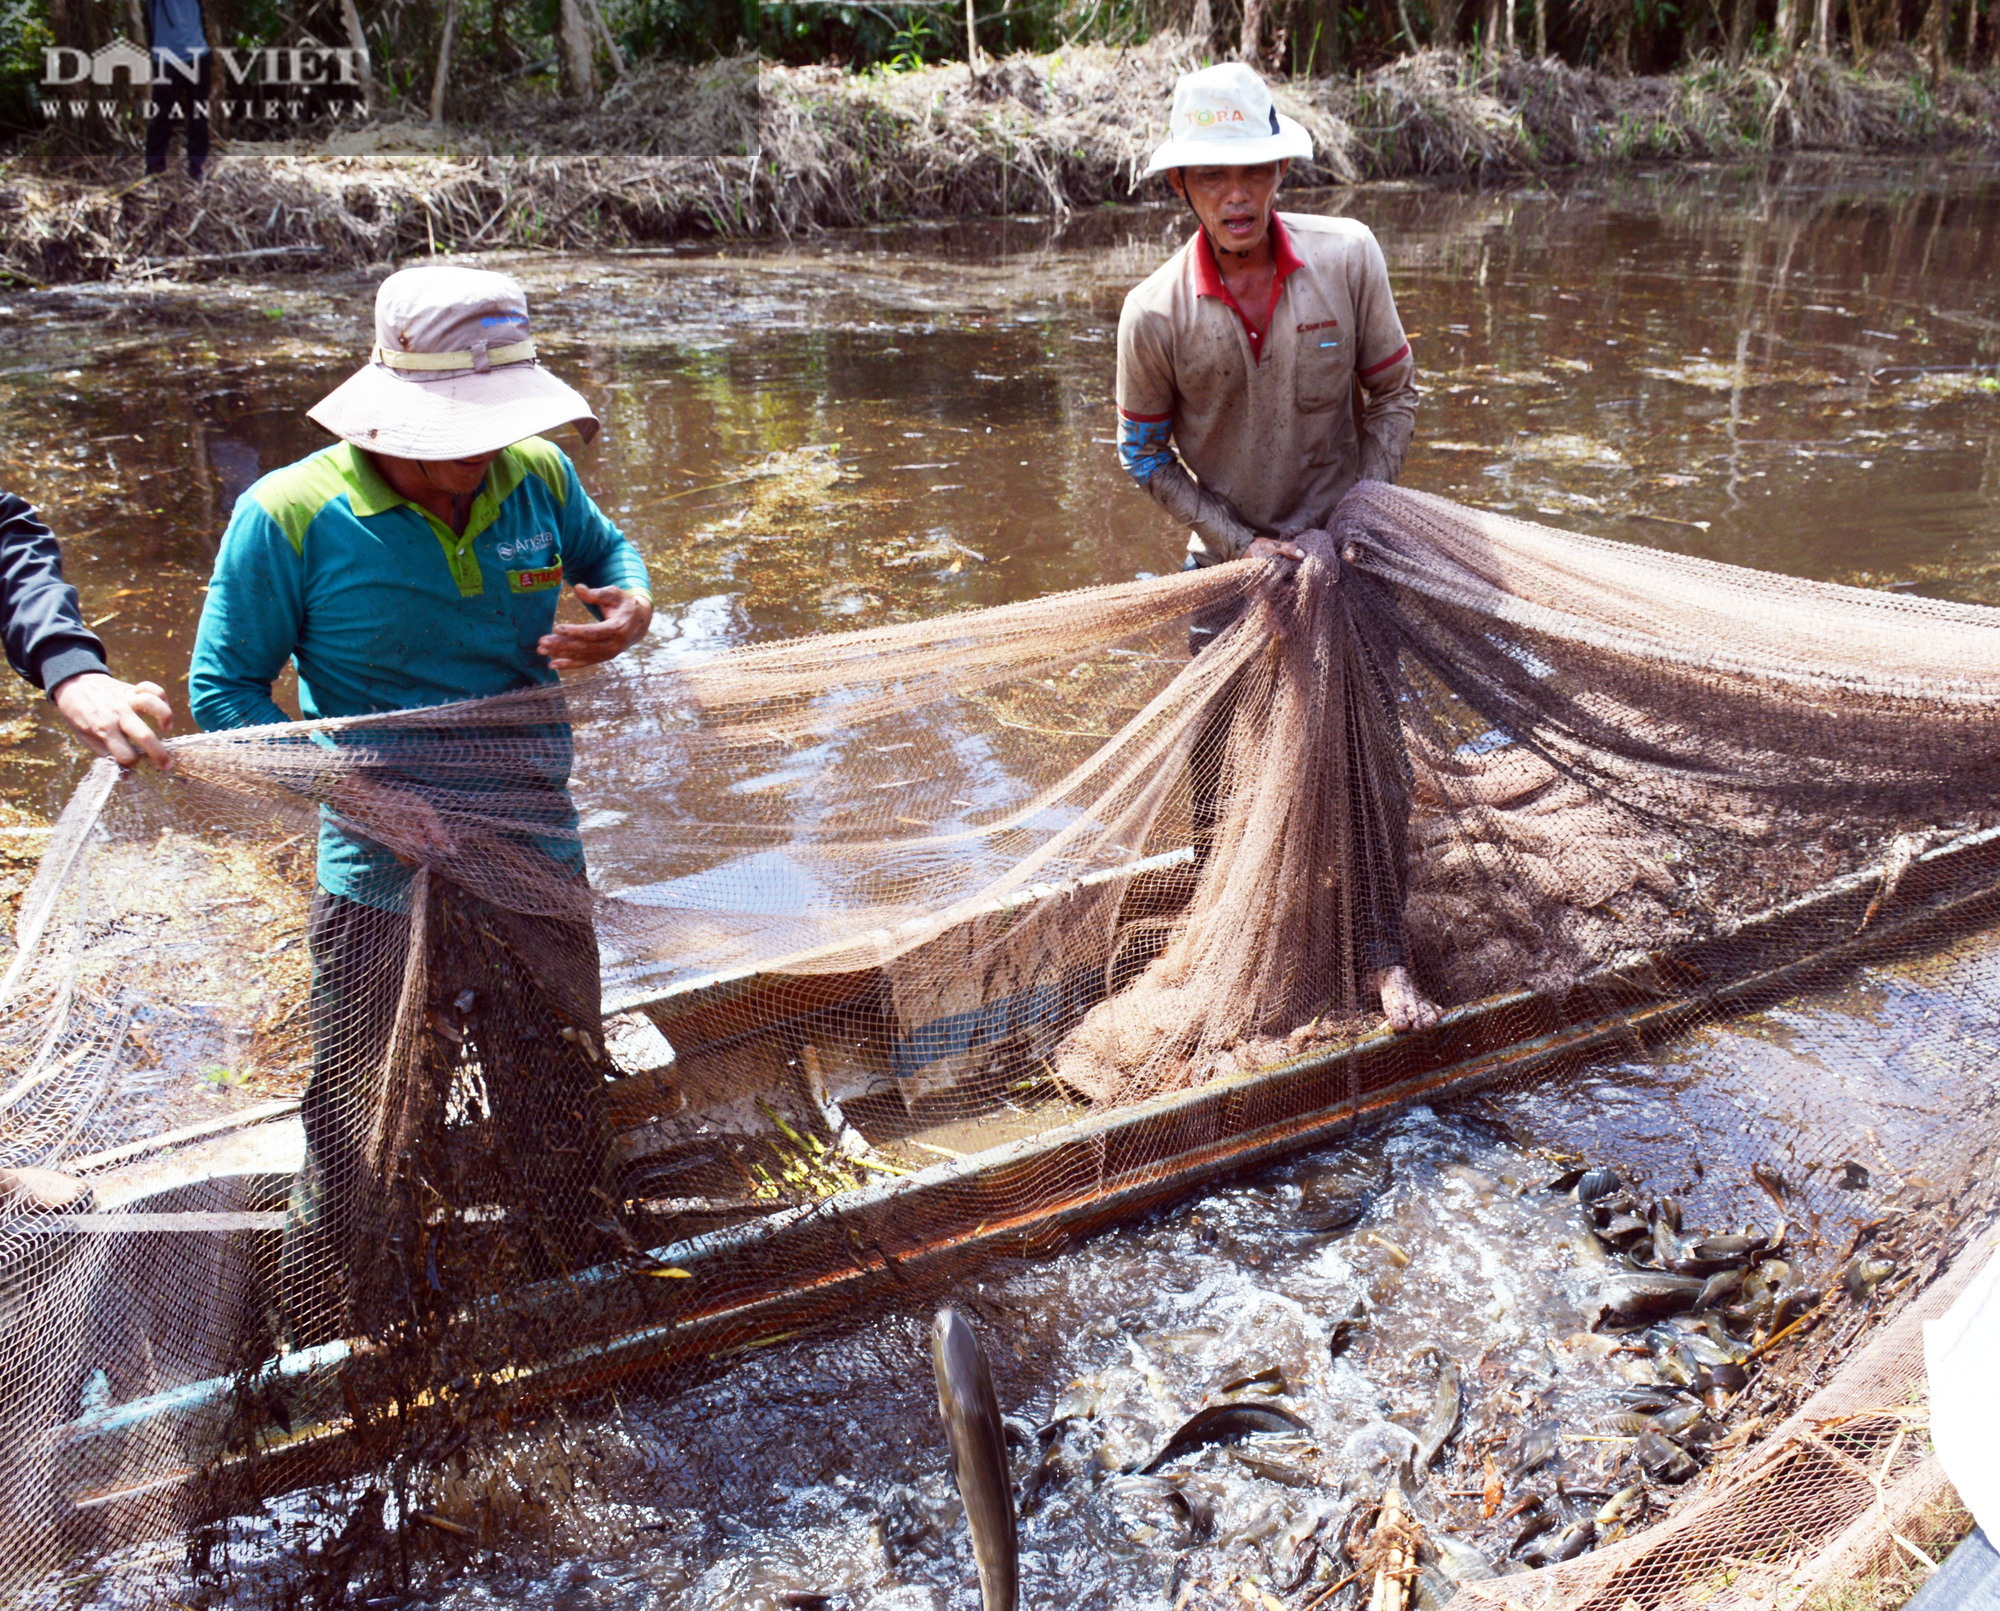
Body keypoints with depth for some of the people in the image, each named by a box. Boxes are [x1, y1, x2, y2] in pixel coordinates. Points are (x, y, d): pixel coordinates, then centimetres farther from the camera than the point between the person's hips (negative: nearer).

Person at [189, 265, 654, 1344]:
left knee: (563, 1117, 17)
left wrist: (633, 607, -5)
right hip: (381, 876, -4)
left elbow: (607, 550, 20)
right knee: (360, 1128, 5)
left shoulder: (538, 478, -2)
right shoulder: (288, 514, -12)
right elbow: (223, 690, -7)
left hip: (534, 850, 4)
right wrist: (362, 791, -20)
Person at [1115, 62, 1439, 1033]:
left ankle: (1384, 954, 12)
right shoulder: (1155, 313, -17)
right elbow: (1145, 455, -4)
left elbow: (1393, 394, -1)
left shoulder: (1348, 258, -14)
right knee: (1217, 749, 10)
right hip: (1228, 556, 0)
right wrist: (1240, 541, -12)